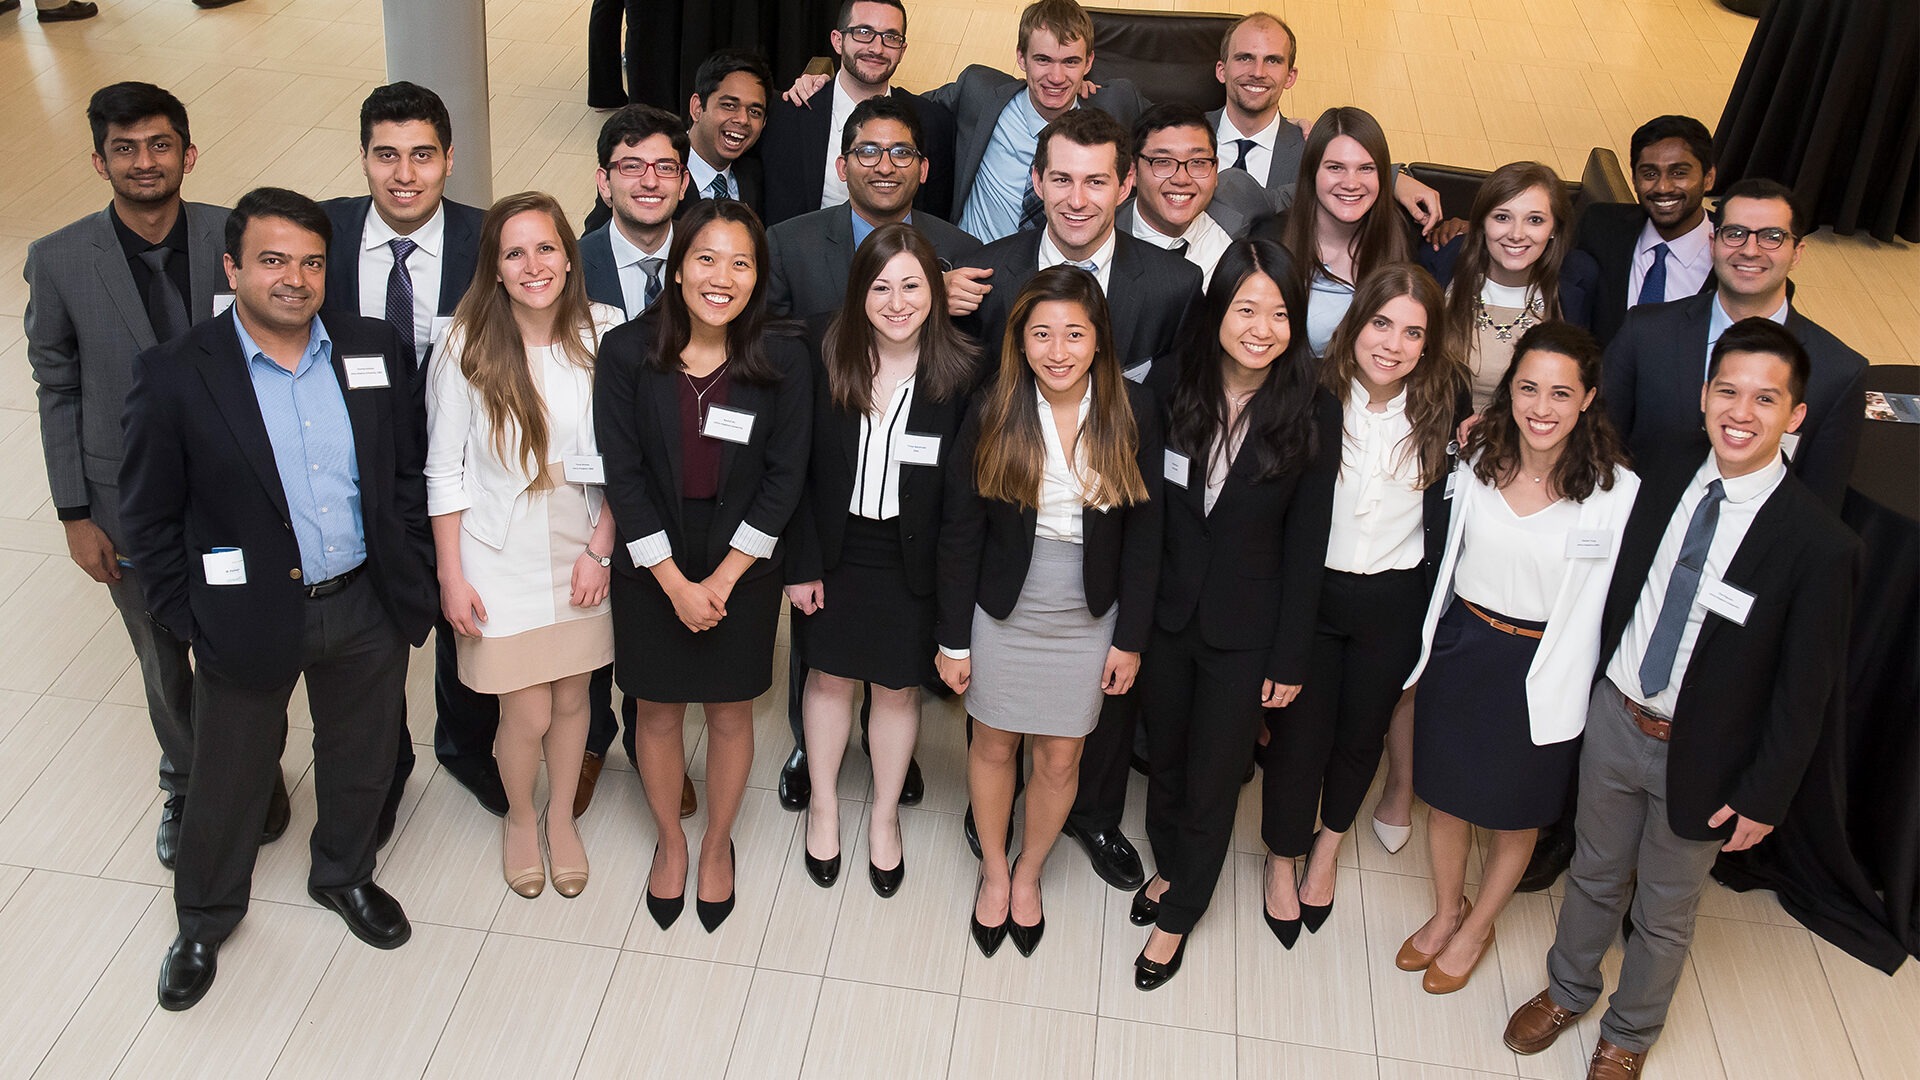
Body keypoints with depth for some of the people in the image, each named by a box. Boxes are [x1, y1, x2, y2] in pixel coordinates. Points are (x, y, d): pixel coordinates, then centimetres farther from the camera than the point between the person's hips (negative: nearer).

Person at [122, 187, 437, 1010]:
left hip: (368, 605, 3)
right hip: (250, 617, -3)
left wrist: (413, 580, 3)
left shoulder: (375, 350, -2)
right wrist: (186, 620, -6)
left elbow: (409, 472, 5)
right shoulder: (174, 374, -12)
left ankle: (344, 875, 48)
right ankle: (205, 917, 41)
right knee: (228, 779, 16)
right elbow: (147, 516, -6)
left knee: (362, 760, 21)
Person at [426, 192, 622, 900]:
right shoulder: (467, 349, -13)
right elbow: (445, 470, -6)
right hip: (500, 556, -2)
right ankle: (520, 818, 36)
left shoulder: (605, 335, -9)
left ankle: (561, 817, 41)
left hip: (584, 549, 2)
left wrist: (601, 548, -6)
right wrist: (451, 576, -5)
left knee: (571, 696, 15)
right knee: (527, 712, 5)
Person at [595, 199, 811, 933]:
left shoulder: (782, 361, -12)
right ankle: (670, 841, 40)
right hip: (651, 571, 0)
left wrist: (724, 578, -12)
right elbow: (622, 474, -10)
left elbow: (784, 479, -8)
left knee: (730, 713, 14)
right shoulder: (626, 352, -12)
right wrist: (675, 582, -13)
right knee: (658, 711, 15)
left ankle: (718, 844, 39)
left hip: (742, 570, 0)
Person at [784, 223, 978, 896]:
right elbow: (802, 469, -5)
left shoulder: (960, 372, -14)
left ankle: (885, 816, 37)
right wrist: (802, 564, -6)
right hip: (836, 550, 1)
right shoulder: (828, 360, -10)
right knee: (830, 676, 16)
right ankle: (823, 805, 39)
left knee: (898, 687, 14)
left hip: (913, 559, -1)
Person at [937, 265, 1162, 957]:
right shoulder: (993, 412, -11)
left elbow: (1144, 533, -3)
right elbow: (960, 530, -6)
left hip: (1088, 616, 1)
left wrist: (1130, 638, -3)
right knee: (993, 745, 15)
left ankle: (1029, 873, 39)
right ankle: (994, 869, 40)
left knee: (1060, 758, 13)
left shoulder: (1133, 413, -10)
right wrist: (953, 638, -6)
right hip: (1002, 609, 0)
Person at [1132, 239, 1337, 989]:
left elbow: (1304, 546, -8)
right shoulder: (1173, 390, -10)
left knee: (1212, 783, 12)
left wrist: (1290, 658, -5)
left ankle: (1178, 914, 36)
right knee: (1164, 759, 22)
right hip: (1165, 614, 2)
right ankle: (1168, 867, 50)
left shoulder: (1312, 415, -13)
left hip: (1244, 632, -2)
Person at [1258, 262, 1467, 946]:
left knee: (1361, 734, 19)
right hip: (1309, 590, -2)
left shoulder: (1444, 403, -8)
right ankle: (1282, 860, 34)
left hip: (1394, 605, 2)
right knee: (1299, 736, 8)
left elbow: (1451, 503, 5)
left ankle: (1327, 849, 46)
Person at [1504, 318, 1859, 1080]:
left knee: (1665, 911, 19)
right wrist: (1595, 687, 5)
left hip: (1700, 758, -3)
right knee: (1594, 874, 24)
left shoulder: (1819, 545, -22)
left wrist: (1764, 796, -10)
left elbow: (1806, 692, -14)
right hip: (1614, 720, 4)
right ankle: (1568, 990, 50)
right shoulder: (1663, 481, -7)